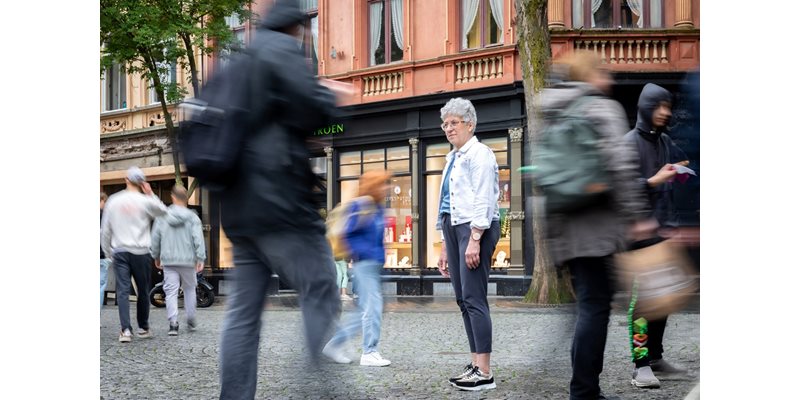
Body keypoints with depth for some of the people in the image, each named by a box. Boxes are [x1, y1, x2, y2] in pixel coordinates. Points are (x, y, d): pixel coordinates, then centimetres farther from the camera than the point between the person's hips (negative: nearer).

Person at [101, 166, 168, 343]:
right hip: (141, 252, -1)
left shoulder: (113, 201, 3)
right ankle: (144, 328, 20)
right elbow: (163, 211, 12)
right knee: (143, 291, 12)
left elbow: (106, 230, 7)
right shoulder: (145, 201, -6)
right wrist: (151, 194, 11)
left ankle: (125, 329, -15)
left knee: (123, 291, -3)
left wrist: (108, 252, 17)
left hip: (119, 251, 1)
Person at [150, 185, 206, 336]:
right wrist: (200, 259, -6)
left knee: (171, 291, 0)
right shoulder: (192, 218, -3)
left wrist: (156, 256, 19)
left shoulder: (162, 217, 2)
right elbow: (198, 240, -9)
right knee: (189, 289, 17)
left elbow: (155, 239, 7)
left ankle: (173, 323, -9)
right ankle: (190, 319, 22)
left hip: (168, 261, 0)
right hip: (188, 261, 0)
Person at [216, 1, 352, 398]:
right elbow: (310, 111, -15)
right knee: (322, 298, -6)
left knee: (243, 309, 8)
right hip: (278, 198, -9)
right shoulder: (282, 48, -4)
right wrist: (329, 94, 6)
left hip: (239, 204, 9)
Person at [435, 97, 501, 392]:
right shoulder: (452, 158, 22)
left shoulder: (479, 154, -5)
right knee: (462, 299, 6)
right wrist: (445, 247, 22)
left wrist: (474, 239, -22)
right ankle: (475, 364, 9)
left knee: (473, 298, -13)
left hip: (476, 228, -9)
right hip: (453, 227, 9)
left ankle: (484, 373, -14)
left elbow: (483, 199, -14)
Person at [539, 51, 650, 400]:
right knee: (596, 305, -6)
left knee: (590, 303, 16)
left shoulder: (550, 117, 19)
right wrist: (634, 215, -13)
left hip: (564, 227, 8)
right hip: (595, 223, -7)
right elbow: (620, 164, -15)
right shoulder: (602, 108, -3)